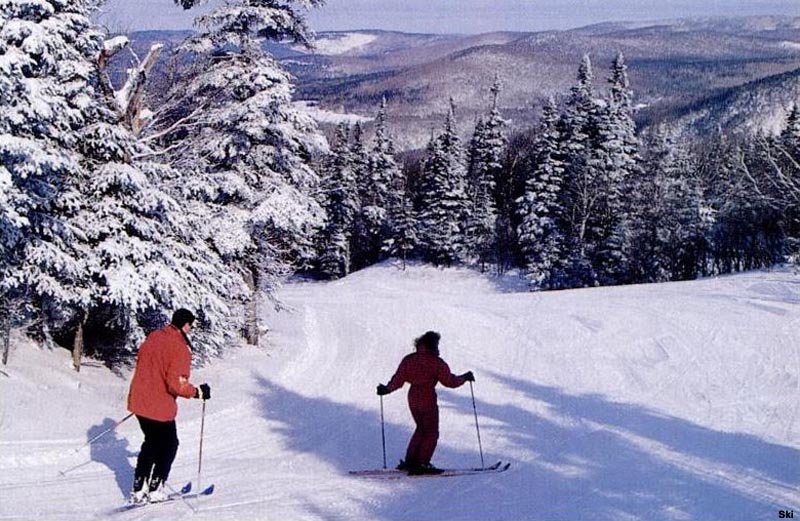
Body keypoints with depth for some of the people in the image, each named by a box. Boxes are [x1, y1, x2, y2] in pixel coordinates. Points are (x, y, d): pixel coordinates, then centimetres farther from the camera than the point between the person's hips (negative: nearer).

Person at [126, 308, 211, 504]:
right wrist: (198, 392, -9)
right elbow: (177, 384, -23)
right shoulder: (180, 348, -19)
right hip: (160, 407, -7)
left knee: (151, 443, 23)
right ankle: (155, 489, 13)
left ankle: (139, 490, 21)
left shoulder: (153, 337, 5)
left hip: (139, 401, 7)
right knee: (169, 445, 13)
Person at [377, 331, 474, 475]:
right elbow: (450, 381, -8)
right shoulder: (436, 362, -11)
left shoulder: (409, 360, 4)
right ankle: (421, 464, -2)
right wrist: (465, 378, 7)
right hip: (428, 400, -6)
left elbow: (398, 379, 4)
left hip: (413, 399, 6)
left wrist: (387, 389, 17)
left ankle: (409, 461, 19)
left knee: (421, 429, 22)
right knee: (431, 433, 4)